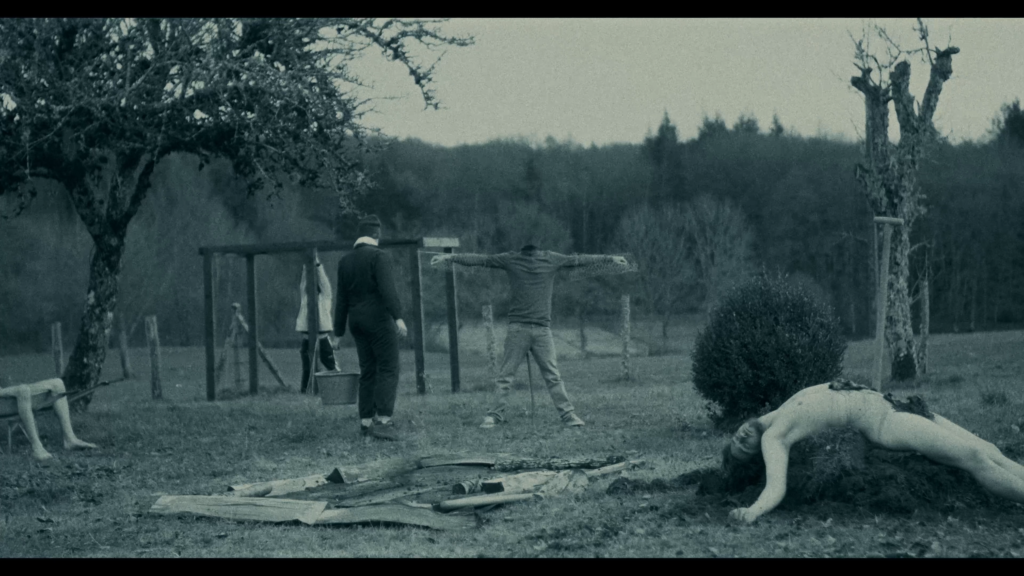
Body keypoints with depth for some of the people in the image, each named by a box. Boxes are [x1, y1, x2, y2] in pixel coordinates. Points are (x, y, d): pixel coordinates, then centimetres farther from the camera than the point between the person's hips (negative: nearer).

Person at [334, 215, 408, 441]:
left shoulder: (345, 261, 12)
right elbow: (387, 289, -21)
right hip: (378, 320, -7)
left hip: (357, 321, 7)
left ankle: (366, 422, 9)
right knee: (388, 370, -6)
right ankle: (383, 421, -16)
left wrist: (339, 331, 18)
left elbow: (342, 298, 14)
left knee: (367, 372, 11)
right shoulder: (379, 256, -8)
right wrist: (398, 317, -27)